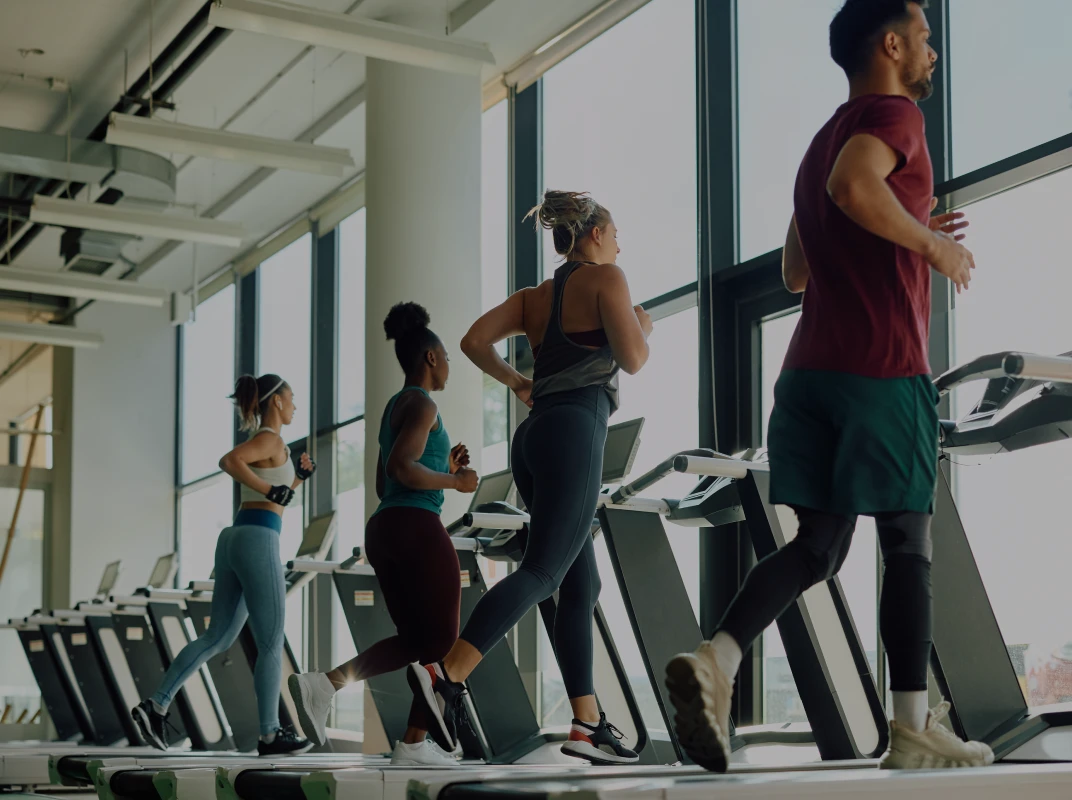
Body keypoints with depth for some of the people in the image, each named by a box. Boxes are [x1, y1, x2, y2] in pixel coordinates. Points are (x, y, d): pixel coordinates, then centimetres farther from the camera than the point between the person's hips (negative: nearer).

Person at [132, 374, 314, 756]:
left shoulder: (260, 445, 23)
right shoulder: (270, 439, -6)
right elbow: (227, 461, -26)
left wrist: (298, 478, 23)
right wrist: (271, 490, -19)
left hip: (235, 542, 9)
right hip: (257, 544, -9)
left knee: (218, 638, 10)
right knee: (272, 645, 1)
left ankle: (156, 706, 1)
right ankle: (270, 734, 7)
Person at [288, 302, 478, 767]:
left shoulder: (392, 411, 22)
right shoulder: (421, 404, -7)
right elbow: (401, 468, -21)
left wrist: (443, 468, 24)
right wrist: (454, 481, -7)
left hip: (383, 533, 9)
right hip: (417, 531, -9)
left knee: (414, 641, 11)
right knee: (442, 644, 4)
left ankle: (324, 684, -9)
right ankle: (414, 746, 3)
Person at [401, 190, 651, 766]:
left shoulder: (535, 297, 21)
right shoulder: (605, 278, 2)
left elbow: (474, 341, 11)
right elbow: (632, 360, -7)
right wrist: (642, 325, 14)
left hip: (536, 434, 8)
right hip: (575, 431, -8)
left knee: (582, 584, 9)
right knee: (543, 572, -16)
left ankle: (588, 724, 7)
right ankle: (447, 674, -32)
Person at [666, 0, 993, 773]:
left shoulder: (825, 138, 24)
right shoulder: (893, 114, -4)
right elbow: (853, 186, -27)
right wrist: (931, 244, -13)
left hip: (813, 367, 8)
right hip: (883, 368, -8)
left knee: (819, 543, 5)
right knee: (908, 542, 2)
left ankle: (717, 658, -17)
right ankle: (913, 729, 8)